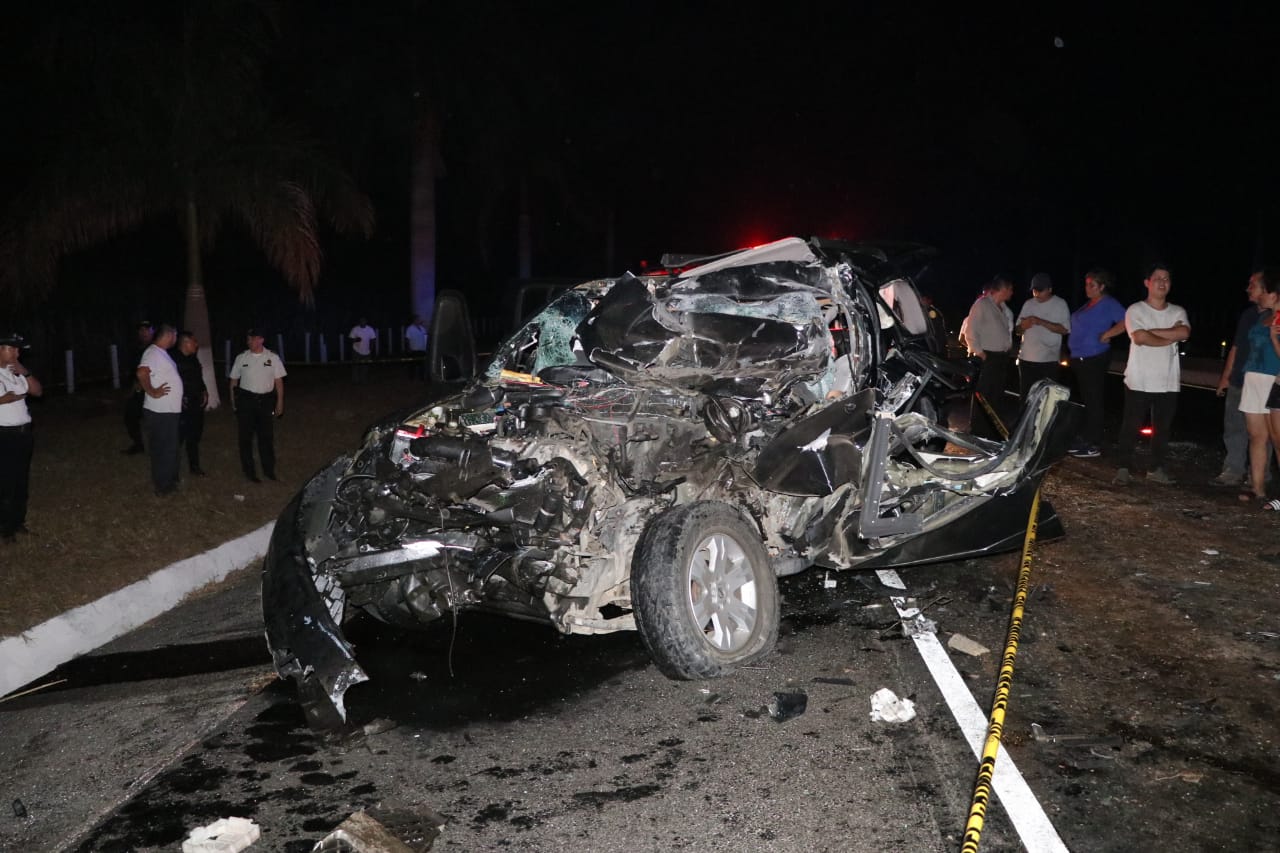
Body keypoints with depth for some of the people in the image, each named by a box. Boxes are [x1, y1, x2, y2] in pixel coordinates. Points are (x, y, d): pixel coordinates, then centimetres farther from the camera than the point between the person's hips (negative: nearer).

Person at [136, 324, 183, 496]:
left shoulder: (162, 353, 14)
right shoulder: (153, 353, -17)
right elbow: (141, 373, -32)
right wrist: (152, 392, -24)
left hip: (170, 410, 10)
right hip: (160, 412, -10)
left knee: (170, 448, 19)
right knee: (163, 450, 0)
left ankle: (170, 481, 31)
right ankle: (163, 487, 9)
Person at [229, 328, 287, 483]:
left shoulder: (272, 358, 1)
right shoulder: (241, 358, 3)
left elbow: (279, 381, 3)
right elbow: (234, 380, 10)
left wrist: (280, 402, -1)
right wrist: (233, 401, 5)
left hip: (265, 400, 0)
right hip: (245, 399, 0)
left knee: (266, 436, 5)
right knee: (246, 437, 3)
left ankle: (269, 470, 16)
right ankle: (249, 472, 11)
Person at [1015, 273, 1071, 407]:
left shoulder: (1060, 304, 0)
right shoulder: (1028, 304, 11)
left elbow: (1064, 329, -10)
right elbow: (1018, 330, 14)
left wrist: (1041, 322, -19)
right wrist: (1023, 326, -10)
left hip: (1049, 360, -4)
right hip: (1026, 359, 4)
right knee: (1025, 397, 5)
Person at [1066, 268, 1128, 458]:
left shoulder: (1109, 304, -10)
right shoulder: (1089, 304, 16)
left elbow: (1126, 322, -21)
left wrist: (1106, 335, -18)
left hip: (1095, 359, -9)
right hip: (1079, 359, 9)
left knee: (1094, 402, -6)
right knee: (1084, 400, 15)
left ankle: (1094, 445, -2)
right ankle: (1083, 439, 24)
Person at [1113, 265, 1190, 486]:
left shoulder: (1178, 312, 9)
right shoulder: (1135, 310, -2)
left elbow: (1184, 333, -12)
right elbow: (1140, 337, -18)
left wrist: (1152, 332, -13)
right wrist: (1170, 337, -7)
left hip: (1168, 383, 4)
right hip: (1139, 382, -3)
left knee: (1162, 427, 8)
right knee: (1131, 426, 1)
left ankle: (1157, 469, 18)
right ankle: (1124, 469, 8)